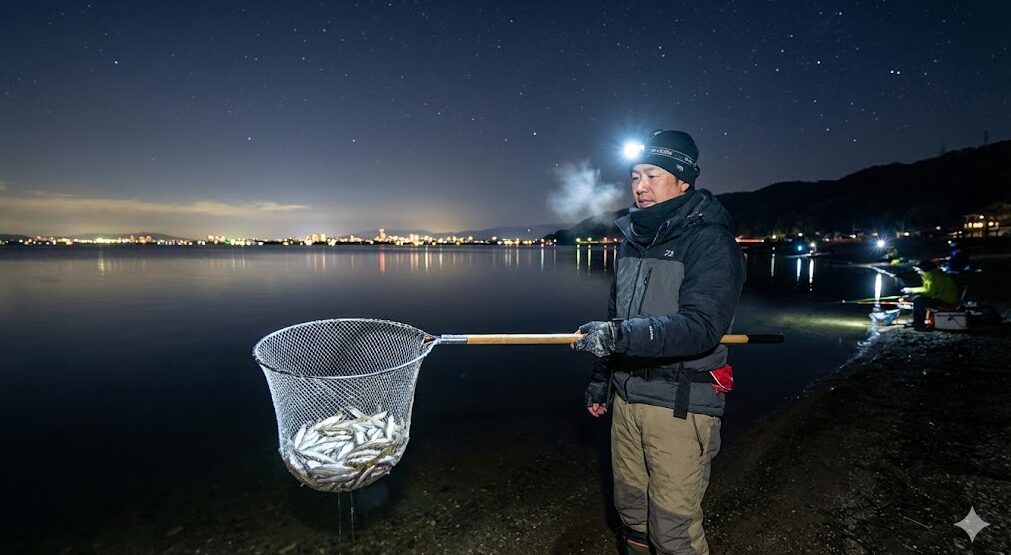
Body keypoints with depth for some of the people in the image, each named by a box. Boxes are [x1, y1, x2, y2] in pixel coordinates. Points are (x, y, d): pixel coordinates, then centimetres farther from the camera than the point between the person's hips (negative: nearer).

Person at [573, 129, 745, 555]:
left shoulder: (710, 240, -13)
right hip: (627, 396, 7)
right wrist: (600, 377, 17)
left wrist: (623, 335, -37)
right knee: (631, 508, 20)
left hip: (680, 404, -6)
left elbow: (701, 325, -26)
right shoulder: (633, 237, 9)